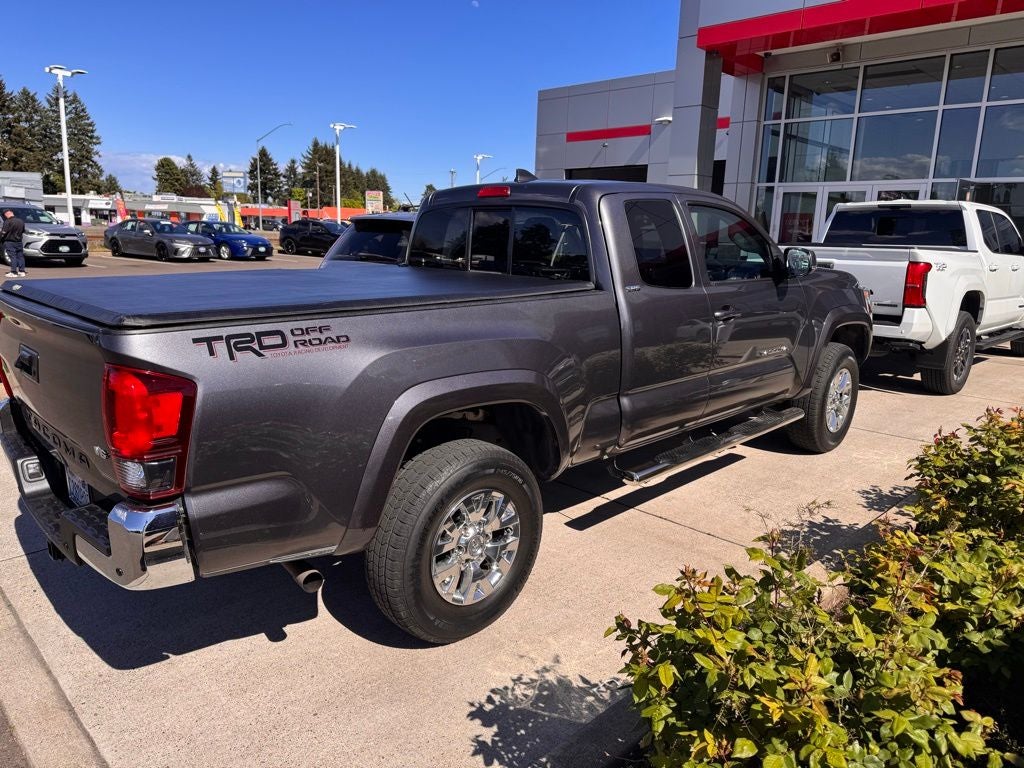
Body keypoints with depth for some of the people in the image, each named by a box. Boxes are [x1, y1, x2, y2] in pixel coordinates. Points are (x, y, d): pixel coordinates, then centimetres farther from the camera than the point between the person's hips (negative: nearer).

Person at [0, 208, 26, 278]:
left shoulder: (8, 222, -15)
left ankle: (13, 272, -4)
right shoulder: (21, 221, 5)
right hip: (19, 241, 6)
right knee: (20, 256, 10)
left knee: (12, 257, -4)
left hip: (10, 242, -6)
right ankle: (22, 271, 12)